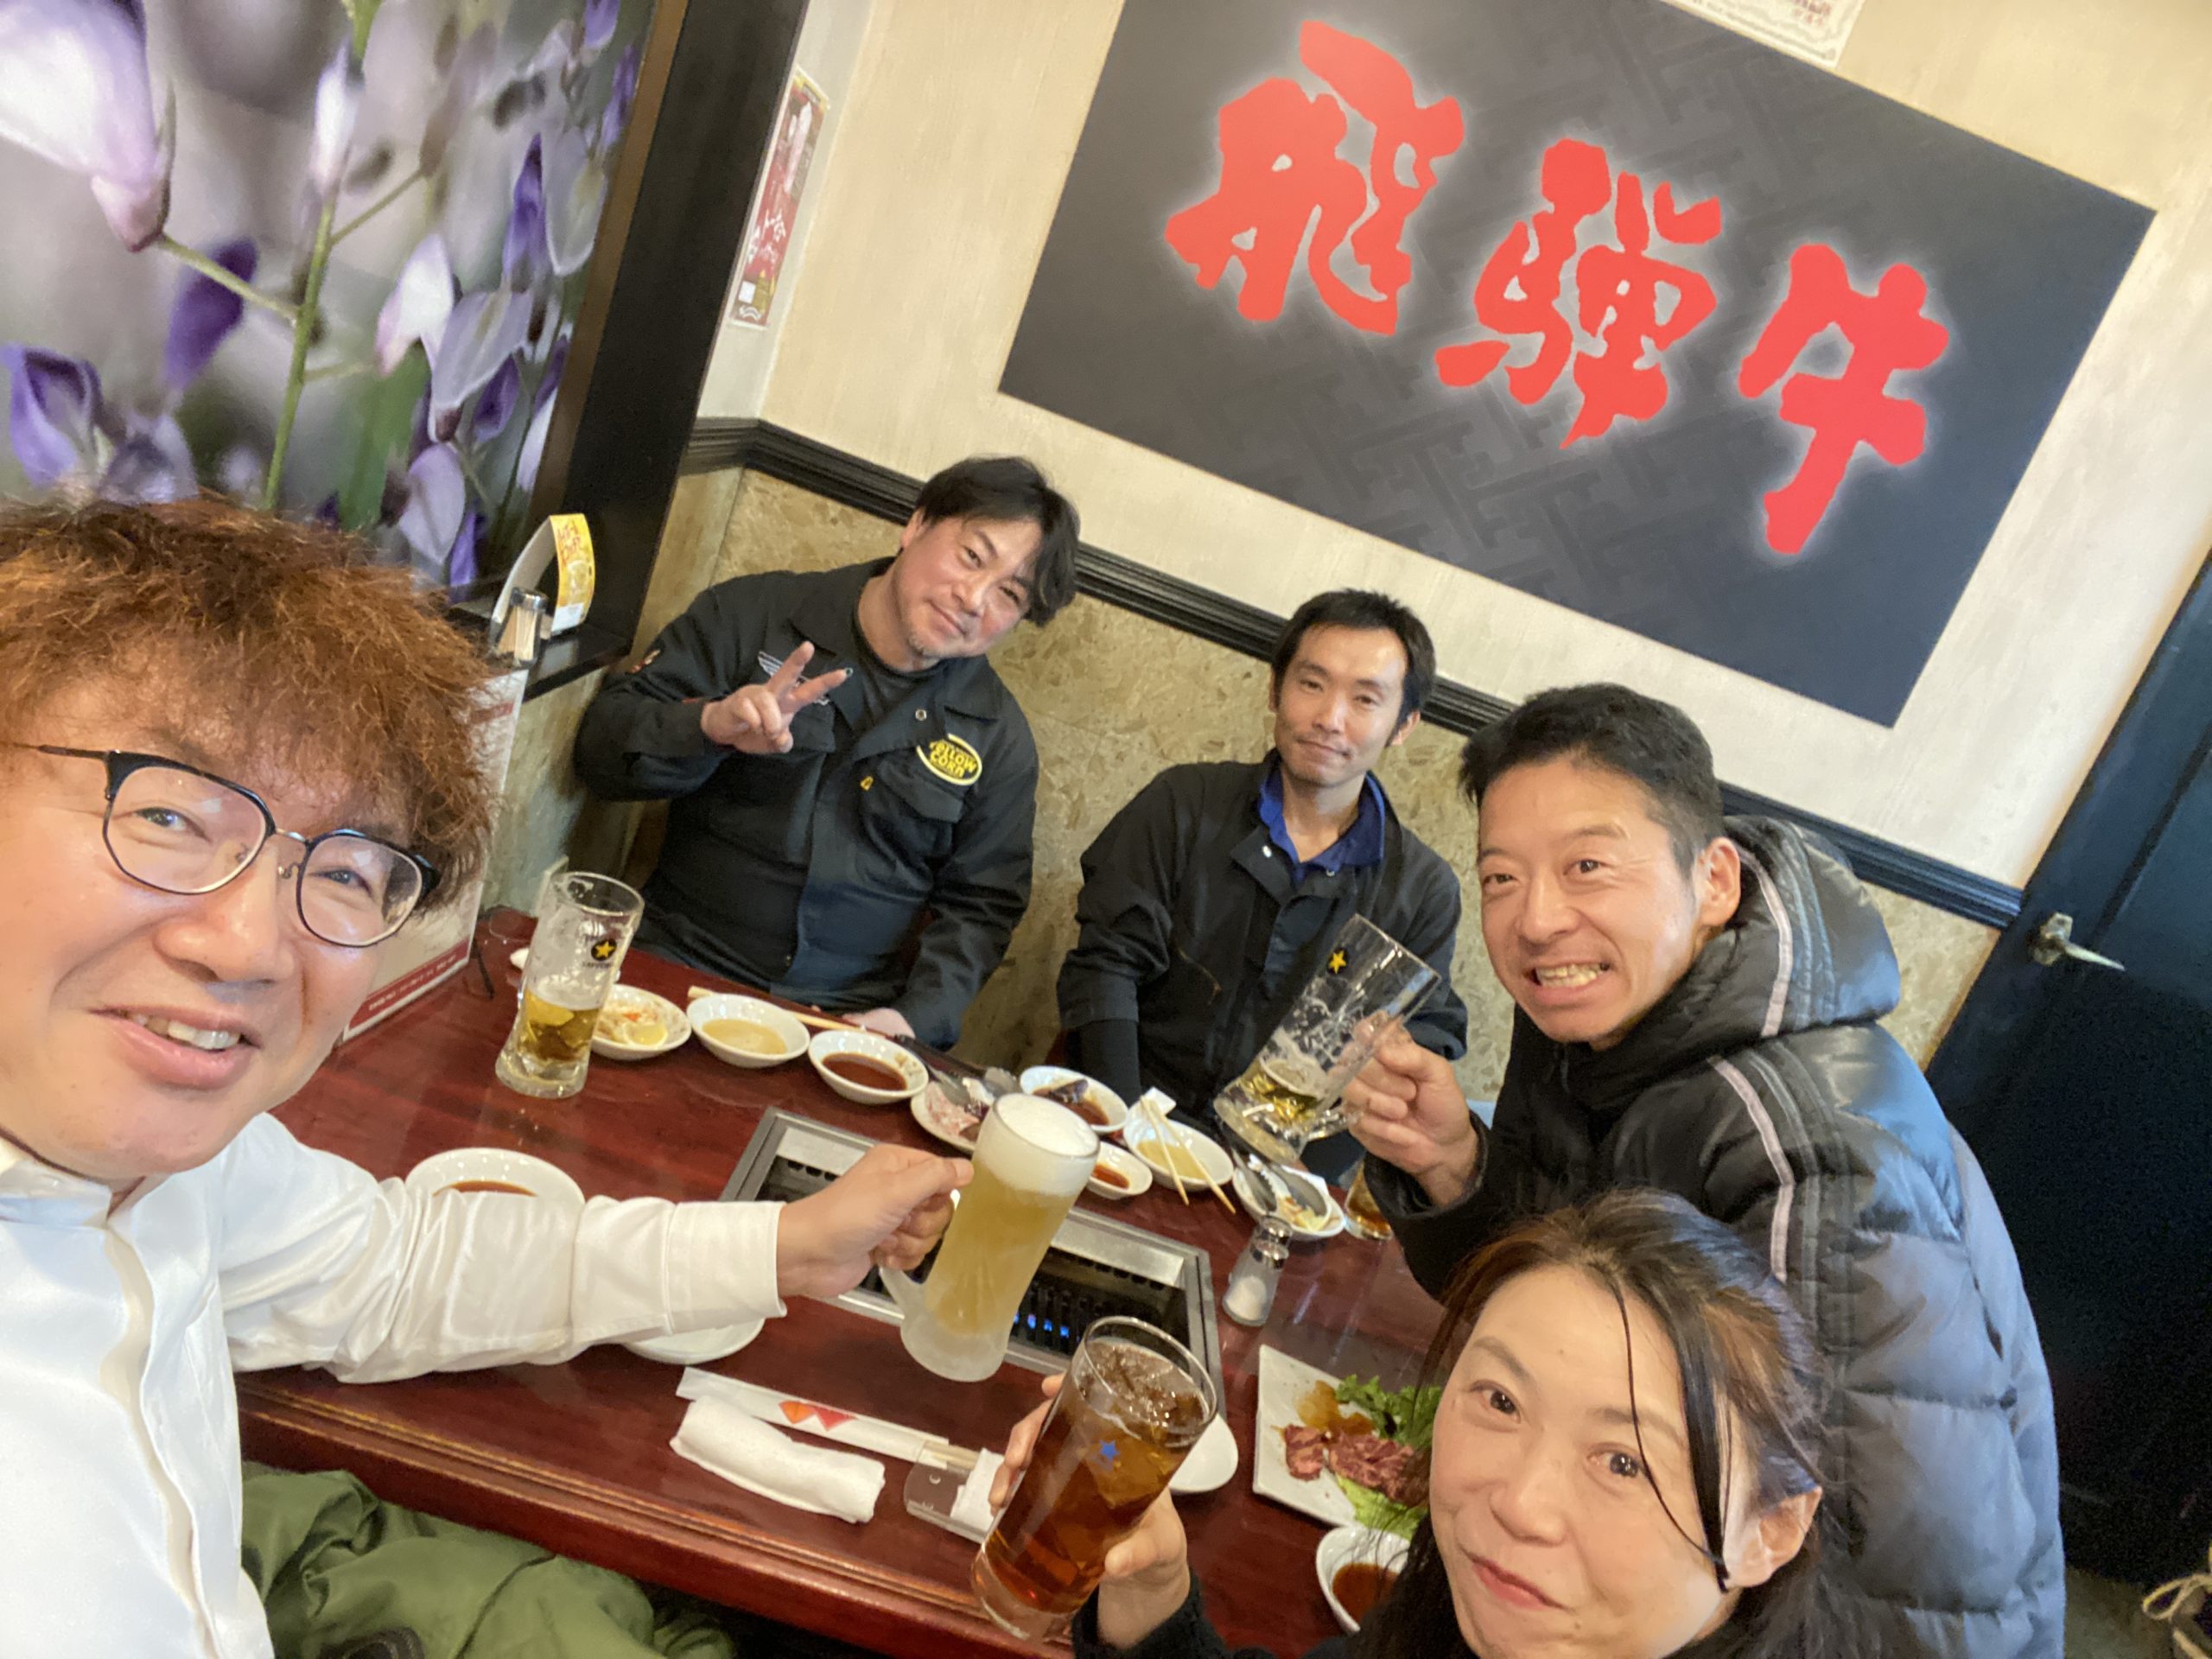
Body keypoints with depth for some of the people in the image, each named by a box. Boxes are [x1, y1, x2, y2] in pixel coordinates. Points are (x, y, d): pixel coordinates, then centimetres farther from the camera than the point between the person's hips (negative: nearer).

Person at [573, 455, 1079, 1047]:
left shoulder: (999, 737, 5)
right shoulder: (751, 615, 2)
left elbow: (980, 905, 9)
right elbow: (600, 750, 0)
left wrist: (918, 1018, -8)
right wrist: (712, 725, -20)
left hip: (851, 1018, 3)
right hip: (675, 969, -2)